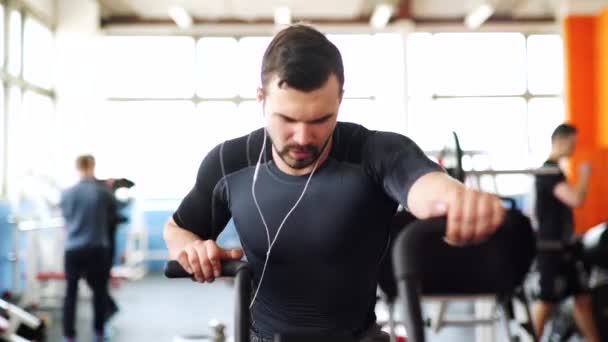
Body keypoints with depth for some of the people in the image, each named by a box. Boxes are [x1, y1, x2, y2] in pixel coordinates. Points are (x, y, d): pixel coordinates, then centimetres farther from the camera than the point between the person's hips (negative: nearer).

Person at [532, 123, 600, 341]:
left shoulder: (554, 171, 15)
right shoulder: (549, 171, -16)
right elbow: (576, 199, -29)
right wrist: (585, 175, -12)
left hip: (563, 244, 10)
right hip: (550, 246, -10)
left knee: (582, 296, 11)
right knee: (547, 300, -4)